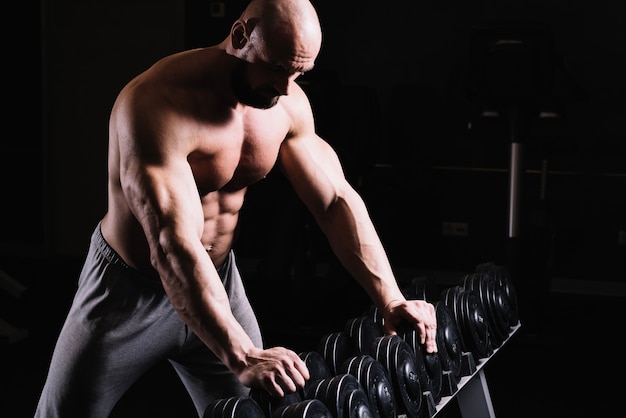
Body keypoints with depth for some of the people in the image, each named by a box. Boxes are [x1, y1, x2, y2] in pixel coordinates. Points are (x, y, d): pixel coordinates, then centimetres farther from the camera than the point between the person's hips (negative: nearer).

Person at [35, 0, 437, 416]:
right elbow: (173, 247, -41)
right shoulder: (158, 104, -32)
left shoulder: (289, 104, -11)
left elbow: (337, 200, -6)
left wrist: (391, 300, -19)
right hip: (130, 287, -5)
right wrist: (240, 357, -49)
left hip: (217, 277, 5)